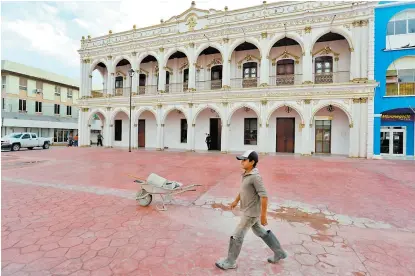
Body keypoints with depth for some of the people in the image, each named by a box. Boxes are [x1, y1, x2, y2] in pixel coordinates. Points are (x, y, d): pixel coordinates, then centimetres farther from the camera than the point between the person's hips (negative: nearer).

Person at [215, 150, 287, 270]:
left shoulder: (255, 176, -26)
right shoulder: (246, 174, 1)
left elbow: (264, 196, -25)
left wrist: (263, 215, -21)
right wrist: (236, 200, 25)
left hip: (251, 212, -9)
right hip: (249, 210, 9)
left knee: (237, 236, 4)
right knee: (260, 232, 23)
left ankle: (230, 262, 24)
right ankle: (279, 253, 41)